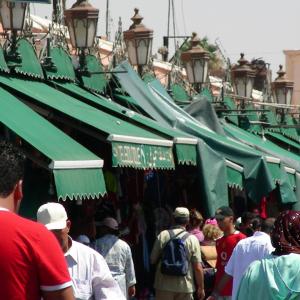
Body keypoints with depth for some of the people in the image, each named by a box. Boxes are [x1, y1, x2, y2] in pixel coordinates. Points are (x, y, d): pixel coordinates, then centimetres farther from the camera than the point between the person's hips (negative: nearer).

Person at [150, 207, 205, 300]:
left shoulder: (163, 235, -2)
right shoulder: (192, 239, -5)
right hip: (185, 286, -1)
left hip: (164, 285, 1)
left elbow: (153, 260, 4)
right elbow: (198, 267, -7)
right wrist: (201, 288, 3)